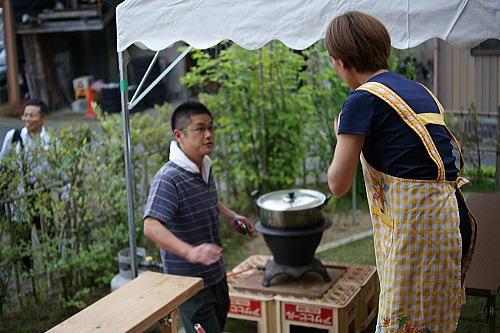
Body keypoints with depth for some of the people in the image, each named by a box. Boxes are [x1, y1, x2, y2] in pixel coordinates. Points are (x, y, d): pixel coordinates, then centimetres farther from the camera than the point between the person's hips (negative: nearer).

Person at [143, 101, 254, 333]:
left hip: (216, 275, 9)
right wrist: (190, 252, -50)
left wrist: (230, 216, 9)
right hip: (190, 282, -9)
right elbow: (151, 227, -37)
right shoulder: (168, 179, -25)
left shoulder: (205, 167, 5)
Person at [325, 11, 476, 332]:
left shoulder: (363, 99, -10)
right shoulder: (418, 90, 14)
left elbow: (339, 184, -9)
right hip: (452, 219, 9)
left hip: (416, 226, -8)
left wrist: (342, 135, 9)